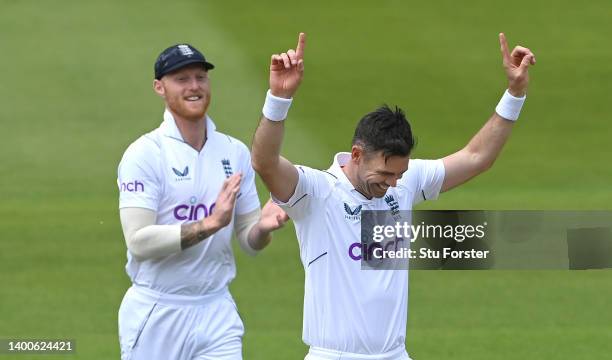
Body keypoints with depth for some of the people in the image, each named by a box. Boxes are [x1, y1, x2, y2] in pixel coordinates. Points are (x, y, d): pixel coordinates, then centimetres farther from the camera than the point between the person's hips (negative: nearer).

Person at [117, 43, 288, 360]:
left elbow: (249, 242, 10)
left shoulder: (236, 153, 8)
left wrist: (263, 227, -14)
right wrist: (211, 224, -27)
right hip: (156, 317, -4)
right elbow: (138, 241, -20)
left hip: (216, 313, 4)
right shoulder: (144, 154, -9)